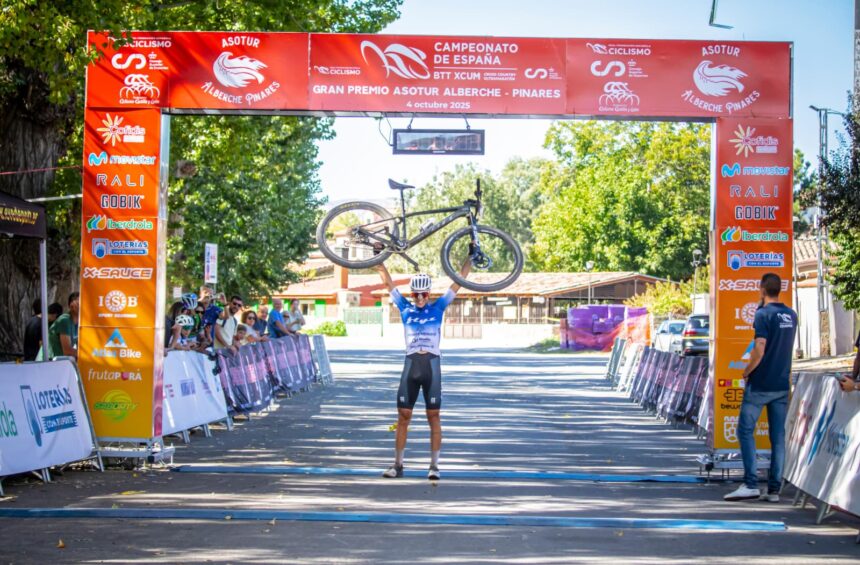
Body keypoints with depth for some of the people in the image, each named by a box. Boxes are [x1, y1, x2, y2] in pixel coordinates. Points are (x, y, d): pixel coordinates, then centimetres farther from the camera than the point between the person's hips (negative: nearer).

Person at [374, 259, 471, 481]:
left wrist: (469, 260, 2)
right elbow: (388, 283, 7)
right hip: (411, 365, 1)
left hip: (432, 365, -1)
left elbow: (457, 284, 6)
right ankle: (398, 464, 9)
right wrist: (379, 261, 2)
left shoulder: (438, 307, 6)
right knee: (403, 416, 3)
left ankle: (434, 465, 7)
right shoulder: (405, 308, 8)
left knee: (433, 416, 2)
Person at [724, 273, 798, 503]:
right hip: (782, 384, 7)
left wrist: (747, 371, -5)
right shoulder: (791, 315, 10)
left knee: (745, 430, 0)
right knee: (778, 436, 6)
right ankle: (774, 489, 7)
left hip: (760, 383, -6)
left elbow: (759, 349, -21)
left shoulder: (763, 314, -13)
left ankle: (750, 484, -9)